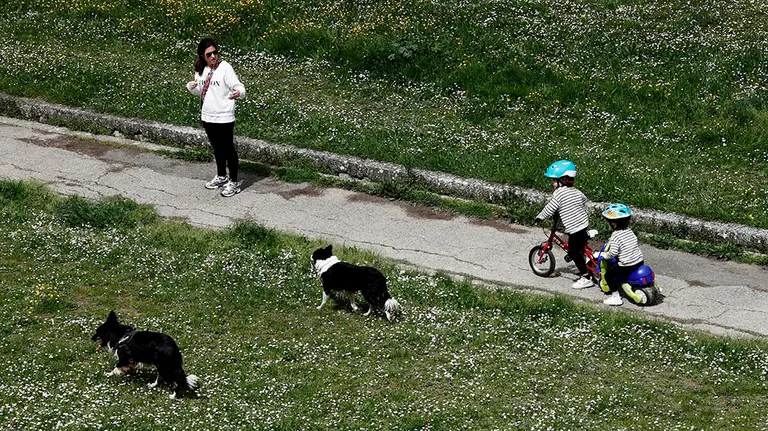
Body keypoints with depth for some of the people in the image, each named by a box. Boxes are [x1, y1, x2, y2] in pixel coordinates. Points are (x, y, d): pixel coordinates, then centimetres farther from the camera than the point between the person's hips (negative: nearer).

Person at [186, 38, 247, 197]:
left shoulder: (225, 68, -16)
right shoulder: (200, 69, 3)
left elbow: (239, 87, -21)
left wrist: (238, 92, -44)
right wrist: (191, 87, -7)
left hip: (223, 117, -6)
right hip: (207, 117, 6)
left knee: (228, 148, 2)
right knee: (217, 148, 21)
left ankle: (234, 182, 13)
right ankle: (221, 176, 37)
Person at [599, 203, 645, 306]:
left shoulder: (615, 236, -15)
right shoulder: (629, 231, 7)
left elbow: (613, 252, -22)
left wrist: (605, 255, -1)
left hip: (626, 266, -8)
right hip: (639, 262, 8)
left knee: (608, 275, 6)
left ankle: (615, 296, 4)